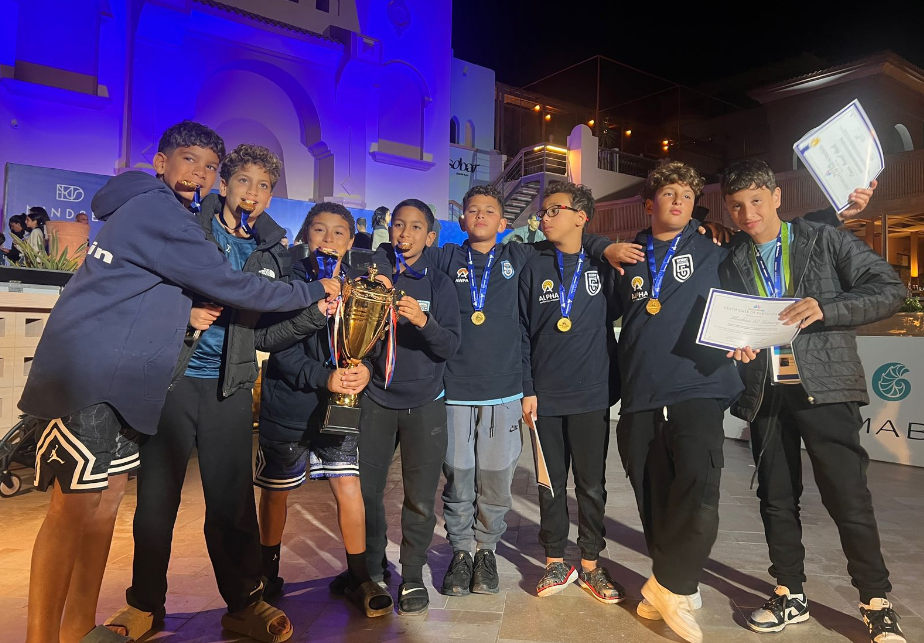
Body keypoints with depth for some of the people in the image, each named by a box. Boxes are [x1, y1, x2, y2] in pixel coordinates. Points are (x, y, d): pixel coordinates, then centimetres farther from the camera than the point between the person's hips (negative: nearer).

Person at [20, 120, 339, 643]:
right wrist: (315, 292, -6)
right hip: (86, 376, -10)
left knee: (108, 493, 11)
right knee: (75, 505, -5)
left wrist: (189, 315, 11)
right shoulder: (156, 211, -12)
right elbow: (230, 286, -14)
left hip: (116, 378, 10)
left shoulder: (158, 211, 19)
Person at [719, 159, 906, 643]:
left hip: (824, 386, -4)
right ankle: (791, 595, 26)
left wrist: (824, 308, -18)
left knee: (848, 497, -2)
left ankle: (876, 603, 18)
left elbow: (889, 289, -4)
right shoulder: (732, 266, 12)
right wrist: (734, 346, -10)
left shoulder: (826, 241, 2)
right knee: (776, 497, 11)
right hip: (764, 393, 4)